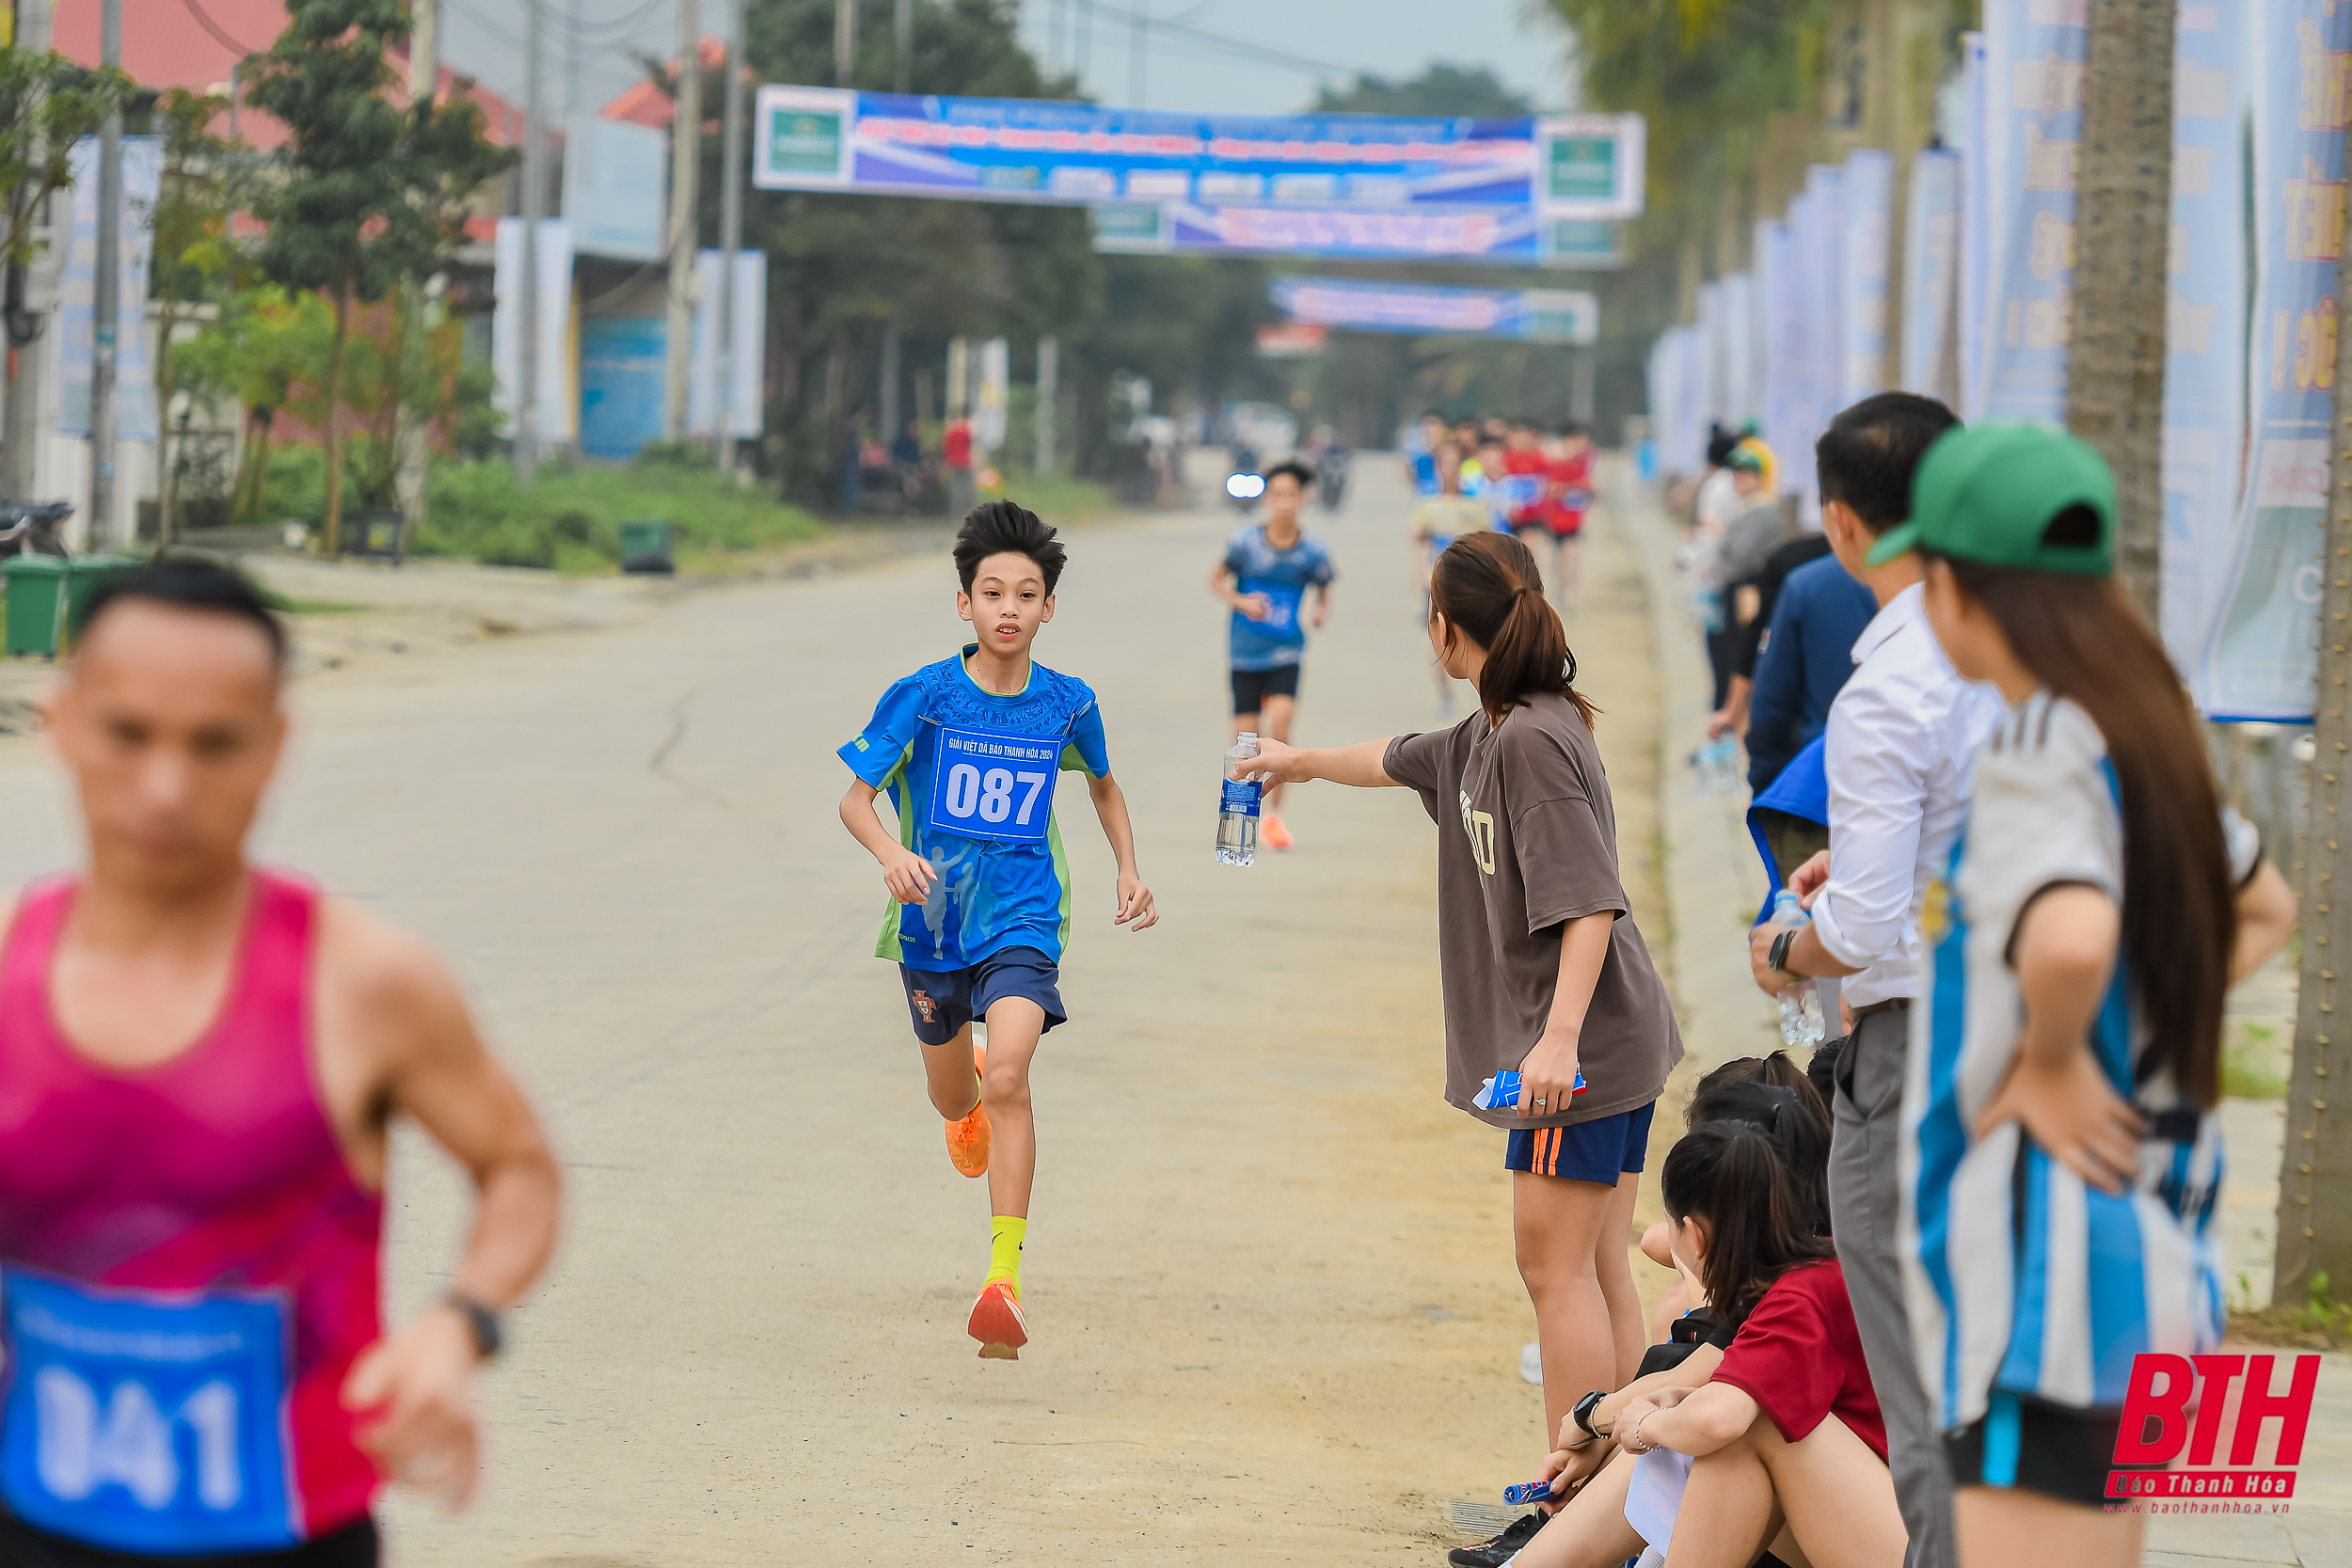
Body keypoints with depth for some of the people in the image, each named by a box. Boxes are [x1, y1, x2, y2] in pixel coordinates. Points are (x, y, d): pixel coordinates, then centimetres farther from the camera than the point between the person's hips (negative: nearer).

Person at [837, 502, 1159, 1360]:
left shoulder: (1067, 706, -3)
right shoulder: (923, 697, -9)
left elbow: (1104, 785, 18)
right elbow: (856, 798, -8)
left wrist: (1129, 869, 6)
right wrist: (894, 855, -28)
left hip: (1023, 920, -1)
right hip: (933, 919, 2)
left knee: (1009, 1078, -23)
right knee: (954, 1094, 19)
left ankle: (1004, 1280, -27)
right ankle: (971, 1092, 61)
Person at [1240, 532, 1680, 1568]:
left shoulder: (1534, 739, -17)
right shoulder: (1487, 734, 14)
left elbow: (1587, 901, -24)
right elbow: (1400, 762, 37)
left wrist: (1560, 1037, -31)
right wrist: (1302, 763, 53)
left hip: (1583, 1044, -9)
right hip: (1616, 1049, 9)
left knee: (1555, 1268, -8)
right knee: (1598, 1269, 9)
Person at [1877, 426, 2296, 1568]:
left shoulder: (2040, 757, -16)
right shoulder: (2152, 735, 11)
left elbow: (2071, 939, -37)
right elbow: (2263, 913, 30)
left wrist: (2053, 1060, -18)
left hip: (2049, 1252, -10)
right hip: (2153, 1238, 10)